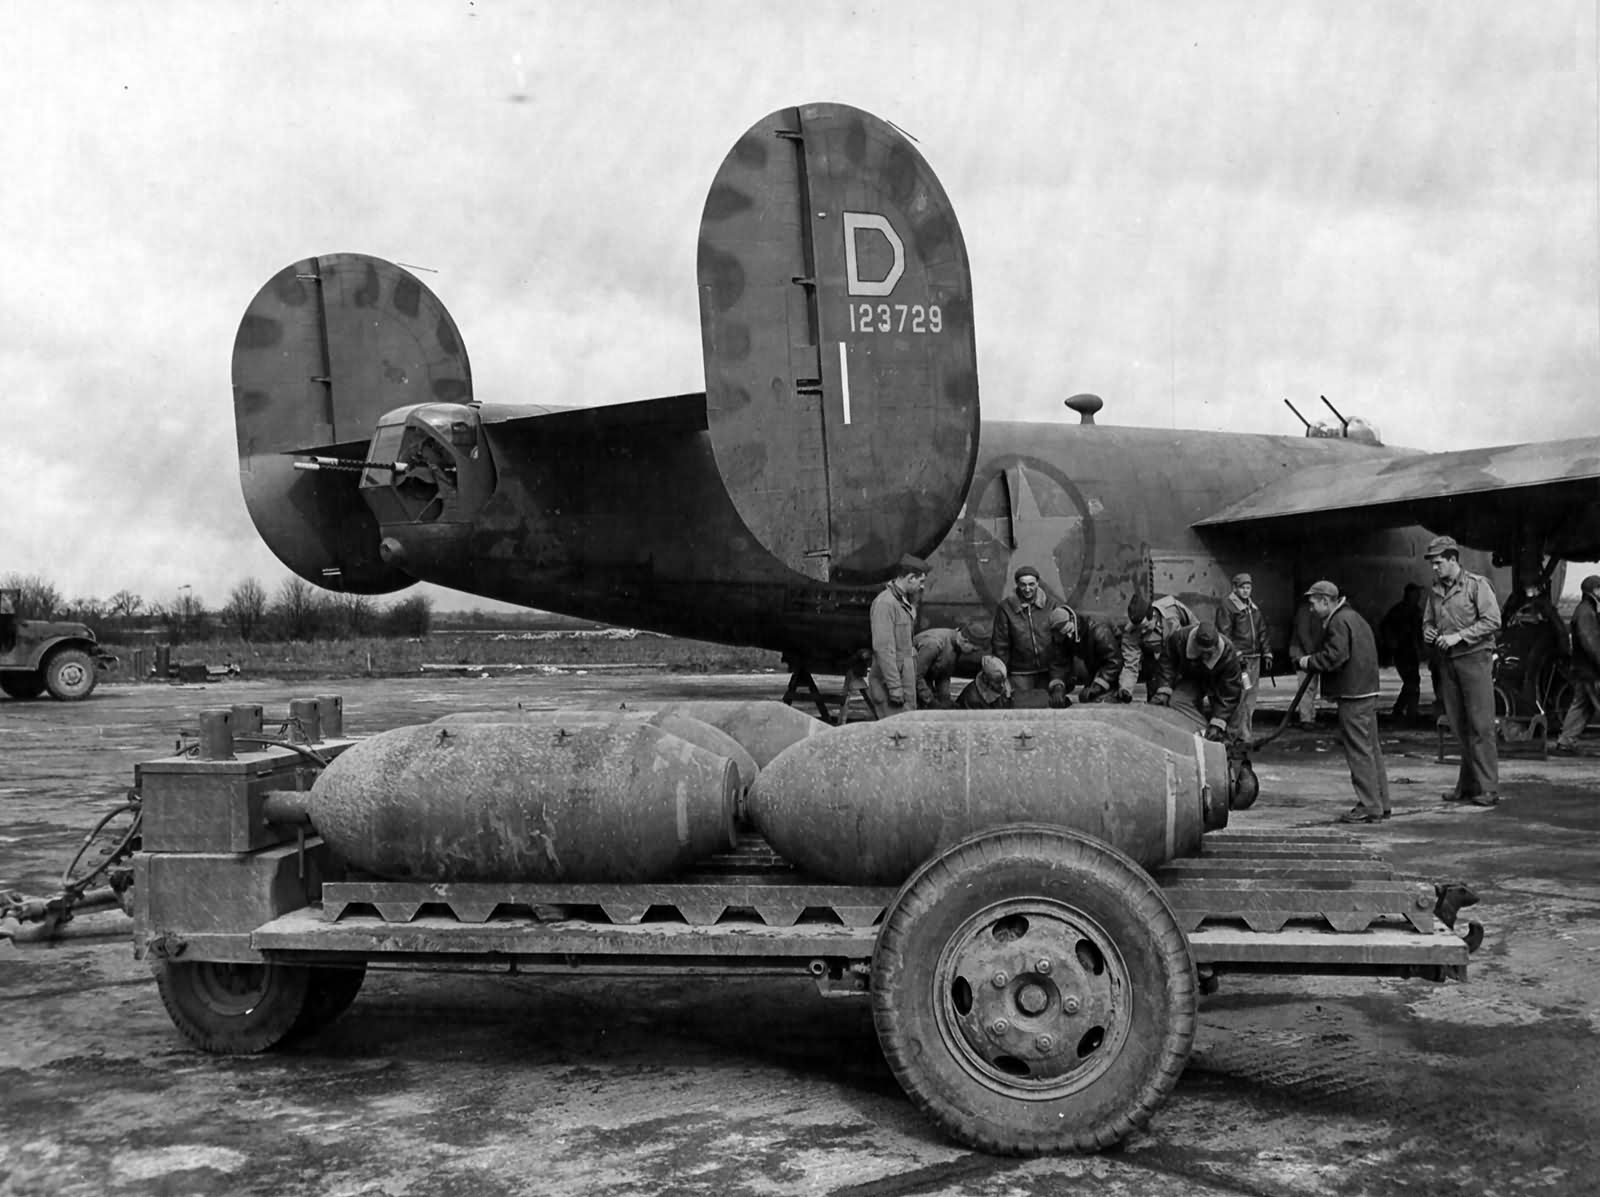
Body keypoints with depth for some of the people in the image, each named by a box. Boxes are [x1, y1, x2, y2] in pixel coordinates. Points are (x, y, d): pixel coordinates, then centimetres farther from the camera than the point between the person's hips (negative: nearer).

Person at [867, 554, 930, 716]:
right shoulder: (884, 603, -16)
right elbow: (883, 648, -21)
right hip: (889, 683, -10)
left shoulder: (905, 603, 15)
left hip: (905, 680, 10)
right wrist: (895, 687, -22)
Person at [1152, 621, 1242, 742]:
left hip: (1217, 682, -1)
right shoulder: (1179, 638, -32)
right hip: (1191, 679, 1)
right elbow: (1166, 663, -12)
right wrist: (1164, 691, -22)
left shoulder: (1228, 653, -35)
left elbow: (1229, 694, -31)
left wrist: (1217, 725, -36)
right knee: (1176, 701, -25)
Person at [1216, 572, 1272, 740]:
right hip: (1238, 659, -8)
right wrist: (1237, 655, -17)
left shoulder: (1253, 607, 18)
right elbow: (1225, 633, -12)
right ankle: (1237, 733, -6)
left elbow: (1262, 632, 22)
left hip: (1254, 657, 8)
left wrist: (1267, 654, 15)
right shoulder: (1226, 605, -7)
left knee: (1251, 696, 10)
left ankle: (1247, 731, 17)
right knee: (1238, 697, -11)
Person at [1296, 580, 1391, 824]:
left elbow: (1335, 657, -21)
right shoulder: (1354, 617, 20)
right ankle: (1381, 803, 18)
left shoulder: (1339, 622, -13)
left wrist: (1308, 662, -7)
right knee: (1372, 748, 13)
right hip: (1367, 691, 10)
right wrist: (1312, 662, 16)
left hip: (1353, 696, -10)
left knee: (1359, 751, -7)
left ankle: (1369, 806, -5)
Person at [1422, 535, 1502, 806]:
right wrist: (1428, 632, 0)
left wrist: (1459, 636, -16)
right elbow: (1428, 620, 23)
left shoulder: (1476, 585, -5)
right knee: (1458, 726, 7)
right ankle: (1467, 785, 12)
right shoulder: (1435, 591, 13)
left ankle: (1488, 788, -6)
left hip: (1474, 658, -6)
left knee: (1480, 725, -8)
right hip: (1447, 662, 6)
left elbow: (1492, 621, -11)